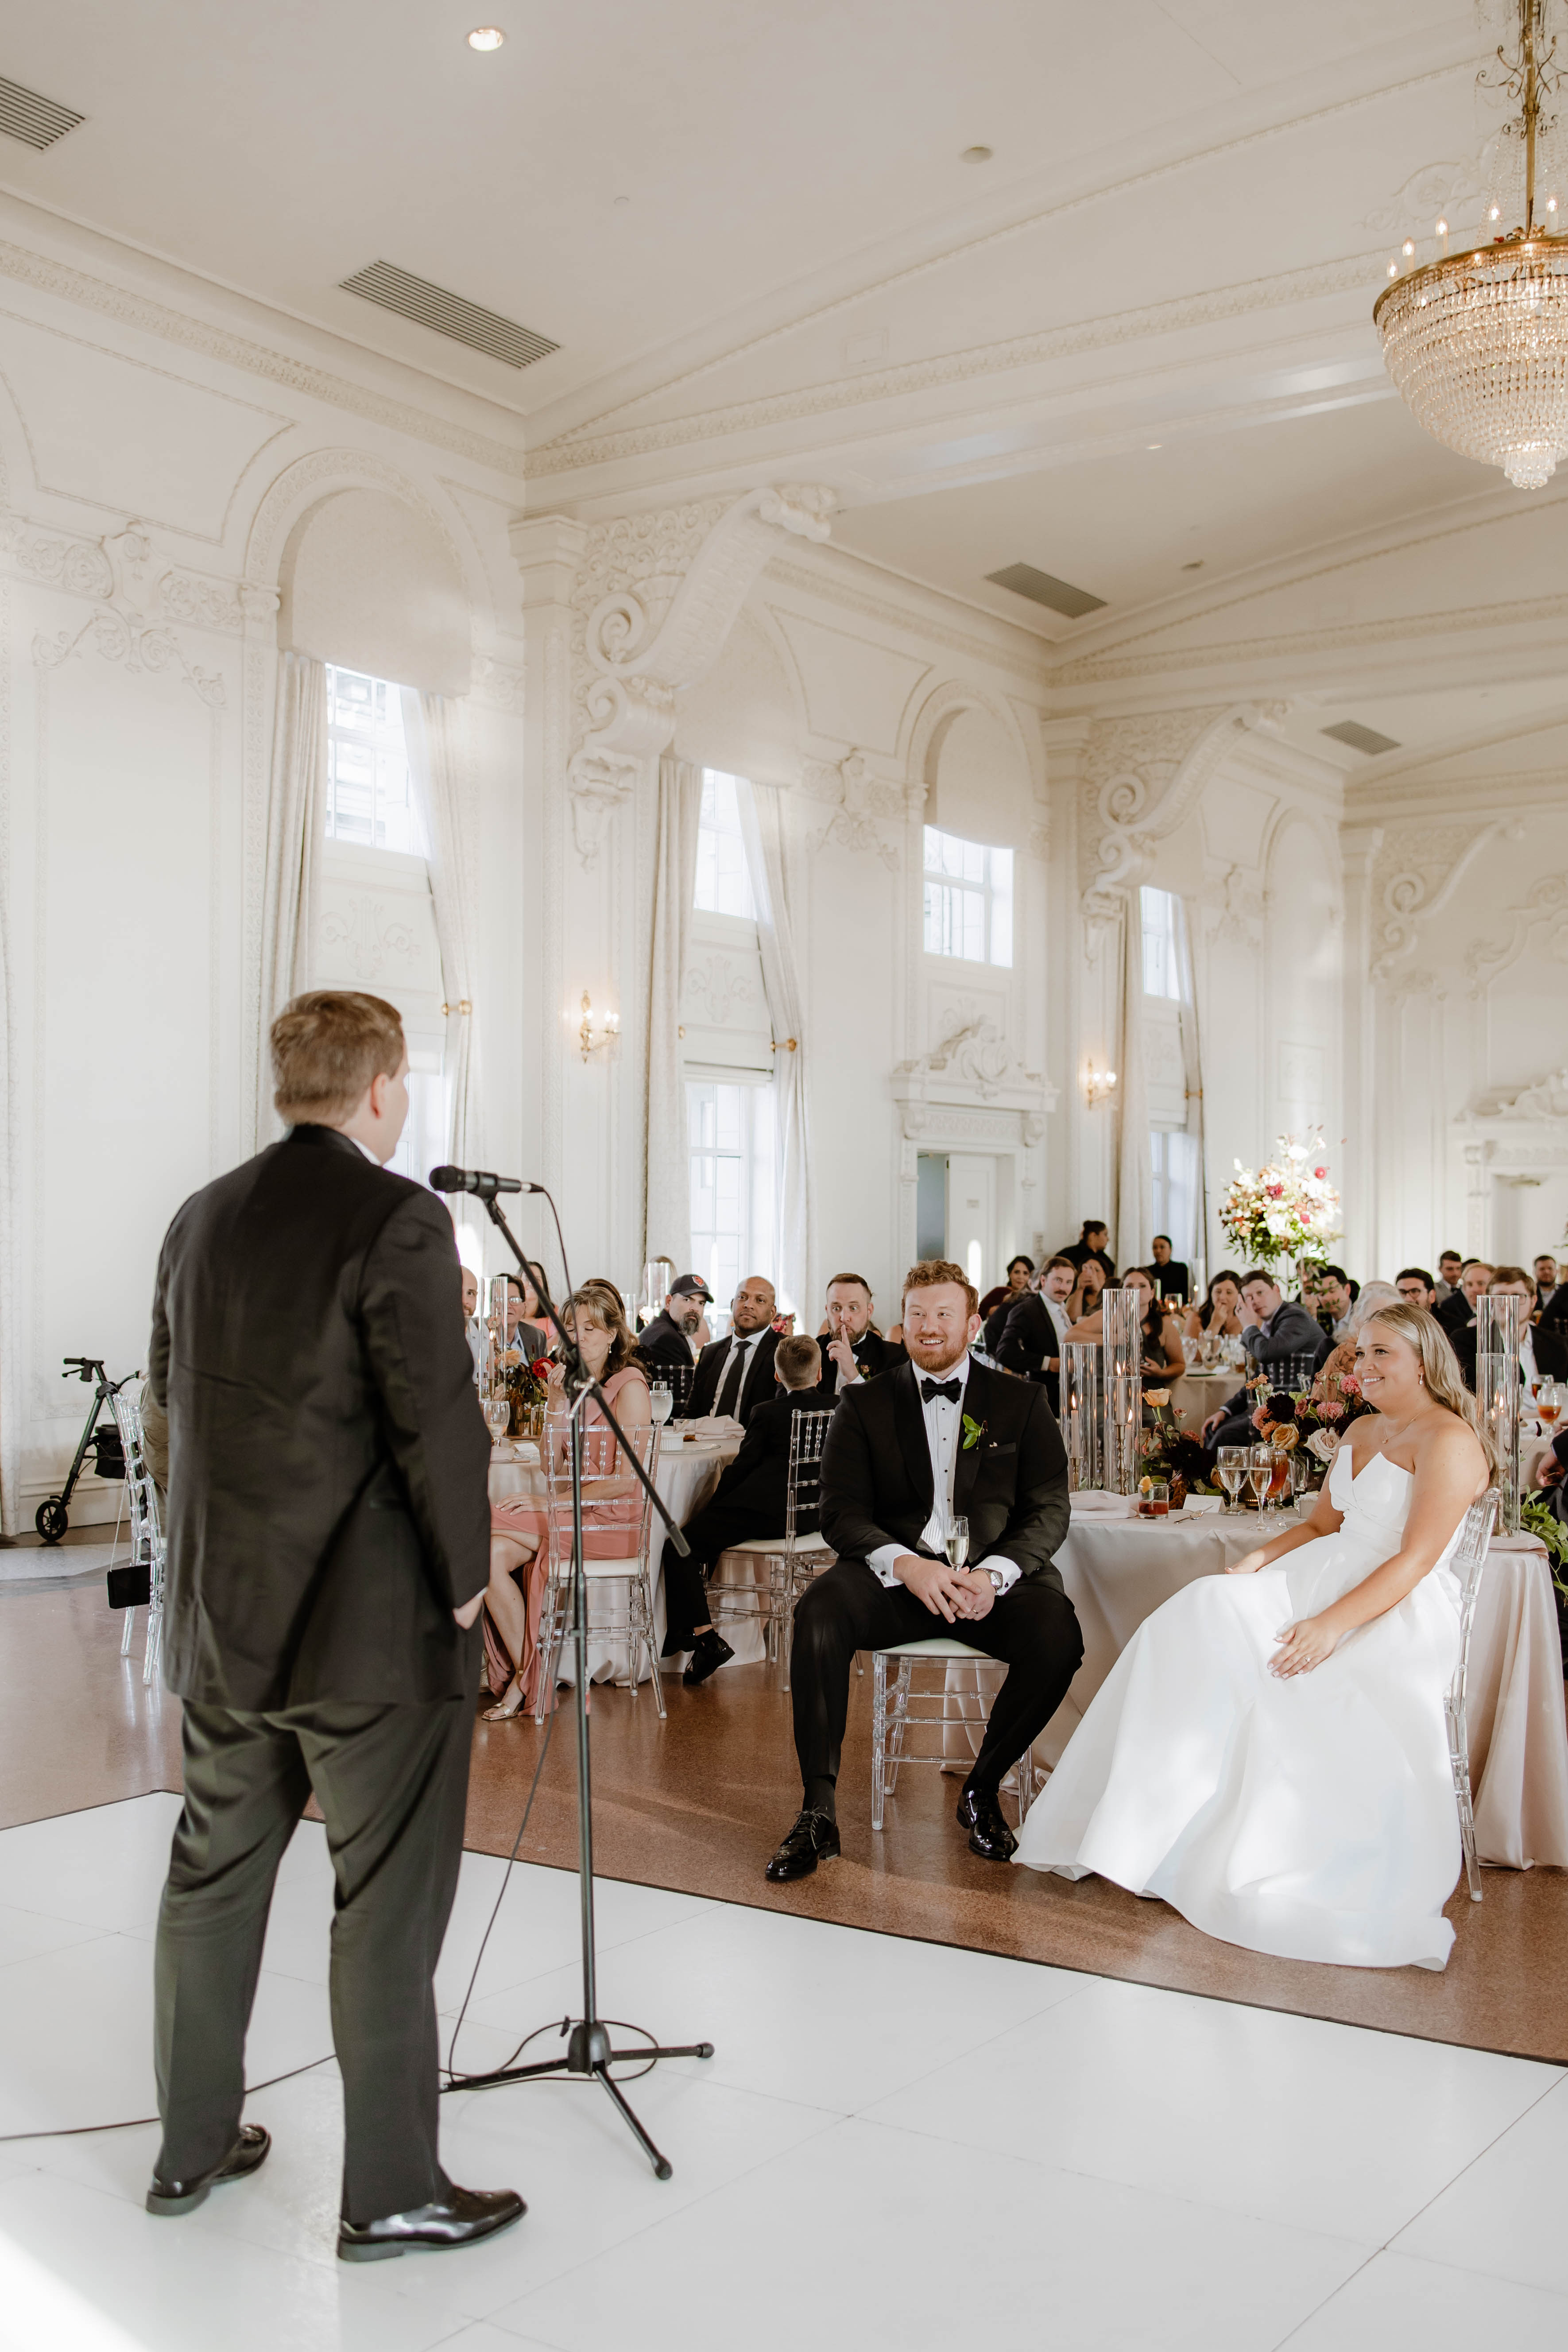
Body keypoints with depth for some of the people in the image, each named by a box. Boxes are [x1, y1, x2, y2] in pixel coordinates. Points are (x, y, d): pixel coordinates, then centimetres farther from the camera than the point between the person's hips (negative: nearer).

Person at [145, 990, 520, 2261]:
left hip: (221, 1616, 7)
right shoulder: (397, 1218, -17)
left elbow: (171, 1389, 15)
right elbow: (436, 1417, -20)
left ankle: (194, 2143, 34)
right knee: (387, 1905, 5)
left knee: (215, 1876, 19)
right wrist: (464, 1573, -7)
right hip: (372, 1625, -7)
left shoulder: (202, 1218, 6)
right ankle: (390, 2190, 16)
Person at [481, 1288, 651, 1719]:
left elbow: (626, 1480, -16)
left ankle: (526, 1677, -9)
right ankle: (522, 1675, -10)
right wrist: (558, 1402, -3)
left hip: (609, 1521, -7)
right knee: (493, 1553, -20)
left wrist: (551, 1503, -17)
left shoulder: (629, 1386, -9)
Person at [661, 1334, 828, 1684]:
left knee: (679, 1550, -2)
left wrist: (714, 1501, 10)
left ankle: (704, 1636, -16)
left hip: (764, 1511, -7)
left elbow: (742, 1467, -3)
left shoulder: (768, 1414, -6)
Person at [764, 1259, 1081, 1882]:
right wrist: (904, 1564, -20)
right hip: (895, 1573, 0)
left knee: (1057, 1638, -30)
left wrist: (993, 1574, -17)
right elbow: (842, 1512, 1)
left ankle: (982, 1789, -4)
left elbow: (1050, 1509, 3)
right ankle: (818, 1814, -24)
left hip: (993, 1576, 0)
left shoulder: (1021, 1402, 11)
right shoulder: (865, 1405, 10)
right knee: (818, 1612, -31)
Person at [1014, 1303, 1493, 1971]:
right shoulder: (1362, 1430, 18)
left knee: (1298, 1690, -32)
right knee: (1206, 1614, -16)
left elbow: (1415, 1559, -16)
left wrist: (1331, 1625, -24)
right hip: (1321, 1587, 7)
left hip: (1398, 1616, -7)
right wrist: (1260, 1559, 1)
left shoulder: (1449, 1439, -8)